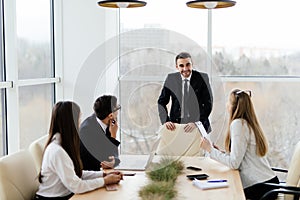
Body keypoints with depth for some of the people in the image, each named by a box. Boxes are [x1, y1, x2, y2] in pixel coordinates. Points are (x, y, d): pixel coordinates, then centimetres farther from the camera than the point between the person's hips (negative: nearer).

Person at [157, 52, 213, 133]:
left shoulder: (202, 78, -5)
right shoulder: (171, 78, 1)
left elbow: (208, 104, -7)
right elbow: (161, 102, 5)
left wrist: (196, 123, -18)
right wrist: (165, 121, -10)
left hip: (198, 125, -1)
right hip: (176, 125, 1)